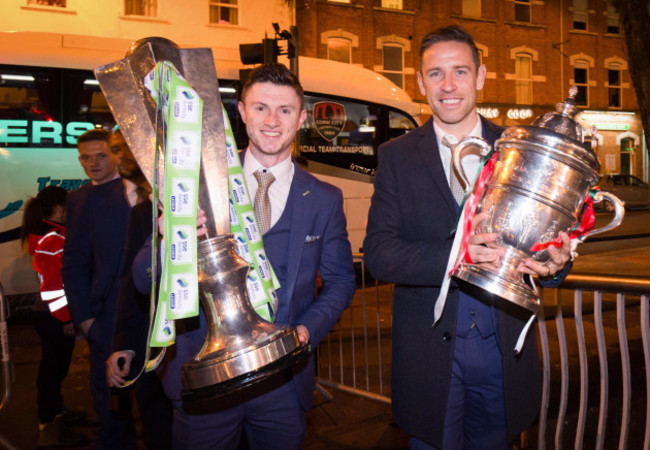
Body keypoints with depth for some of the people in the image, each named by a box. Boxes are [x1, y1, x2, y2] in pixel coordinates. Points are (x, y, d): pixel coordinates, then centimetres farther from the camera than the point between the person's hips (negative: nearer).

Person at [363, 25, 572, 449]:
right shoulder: (397, 156, -1)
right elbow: (378, 252, -9)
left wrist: (556, 263, -20)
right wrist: (456, 255, -26)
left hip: (502, 350, 2)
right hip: (428, 352, -1)